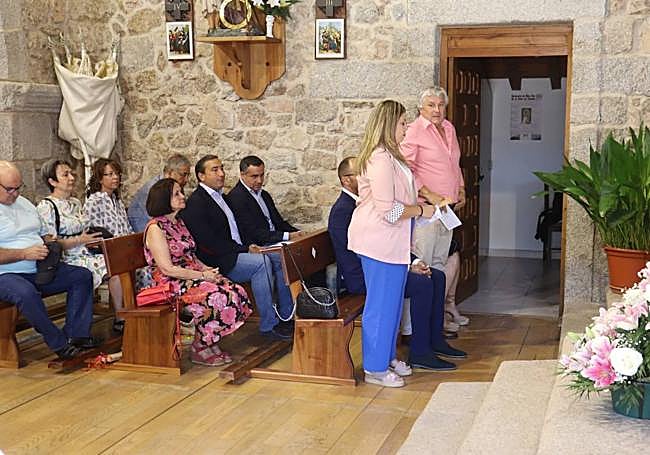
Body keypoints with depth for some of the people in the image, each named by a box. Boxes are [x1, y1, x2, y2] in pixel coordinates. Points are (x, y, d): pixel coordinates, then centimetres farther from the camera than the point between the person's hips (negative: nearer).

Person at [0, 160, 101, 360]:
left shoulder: (23, 203, 18)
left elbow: (41, 234, 28)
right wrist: (24, 254, -23)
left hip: (38, 270, 8)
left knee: (82, 276, -1)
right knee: (26, 293, -40)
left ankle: (76, 334, -8)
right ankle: (59, 343, -25)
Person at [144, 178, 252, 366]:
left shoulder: (179, 222, 16)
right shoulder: (155, 228, -12)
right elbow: (167, 269, -18)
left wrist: (207, 269, 1)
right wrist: (202, 275, -17)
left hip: (191, 277, 8)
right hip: (170, 284, -8)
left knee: (237, 292, -13)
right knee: (216, 297, -29)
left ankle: (211, 344, -4)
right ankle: (199, 349, -12)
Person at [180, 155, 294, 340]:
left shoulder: (223, 198, 19)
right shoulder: (195, 203, -11)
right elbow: (210, 243, -18)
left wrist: (249, 246, 0)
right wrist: (245, 249, -16)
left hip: (237, 253, 9)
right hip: (217, 262, -9)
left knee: (280, 258, -6)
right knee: (261, 262, -28)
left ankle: (286, 316, 1)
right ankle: (268, 326, -22)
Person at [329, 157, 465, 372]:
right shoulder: (342, 211, -16)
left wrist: (414, 261, 1)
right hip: (360, 276, -10)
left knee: (437, 276, 3)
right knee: (422, 284, -22)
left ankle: (435, 340, 11)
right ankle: (419, 353, -14)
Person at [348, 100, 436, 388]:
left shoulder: (388, 156, 14)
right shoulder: (380, 159, -21)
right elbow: (388, 210, -24)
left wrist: (420, 202, 15)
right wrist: (421, 210, -12)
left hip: (391, 242, 10)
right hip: (380, 242, -10)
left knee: (391, 301, 18)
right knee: (381, 304, -1)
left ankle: (387, 357, 31)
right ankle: (375, 369, 10)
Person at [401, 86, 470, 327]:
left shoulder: (449, 128, 14)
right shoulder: (414, 131, -10)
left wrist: (461, 190, 14)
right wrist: (429, 195, -19)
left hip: (448, 206, 8)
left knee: (440, 261, 14)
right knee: (422, 263, -7)